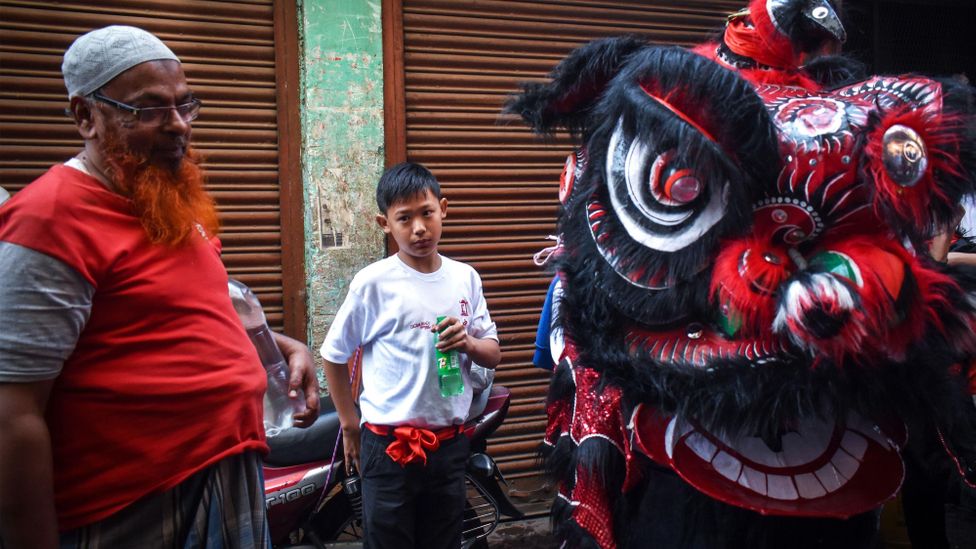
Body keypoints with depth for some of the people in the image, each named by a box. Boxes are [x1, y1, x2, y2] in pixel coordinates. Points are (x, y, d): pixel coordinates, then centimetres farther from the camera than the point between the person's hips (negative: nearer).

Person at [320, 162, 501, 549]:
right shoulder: (372, 283, -9)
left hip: (450, 442, 4)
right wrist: (350, 426, 1)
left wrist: (468, 344, -13)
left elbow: (493, 356, 8)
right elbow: (333, 356, 0)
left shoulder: (465, 278, 3)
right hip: (389, 444, -4)